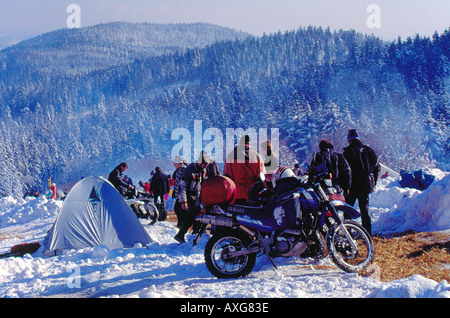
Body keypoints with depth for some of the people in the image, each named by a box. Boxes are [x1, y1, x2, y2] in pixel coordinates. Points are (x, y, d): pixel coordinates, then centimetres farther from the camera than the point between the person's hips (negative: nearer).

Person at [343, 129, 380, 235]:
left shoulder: (348, 151, -6)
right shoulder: (369, 150, 8)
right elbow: (377, 167, 13)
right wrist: (373, 182, 18)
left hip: (353, 184, -4)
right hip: (366, 185, 4)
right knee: (365, 208, 11)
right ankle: (368, 234, 9)